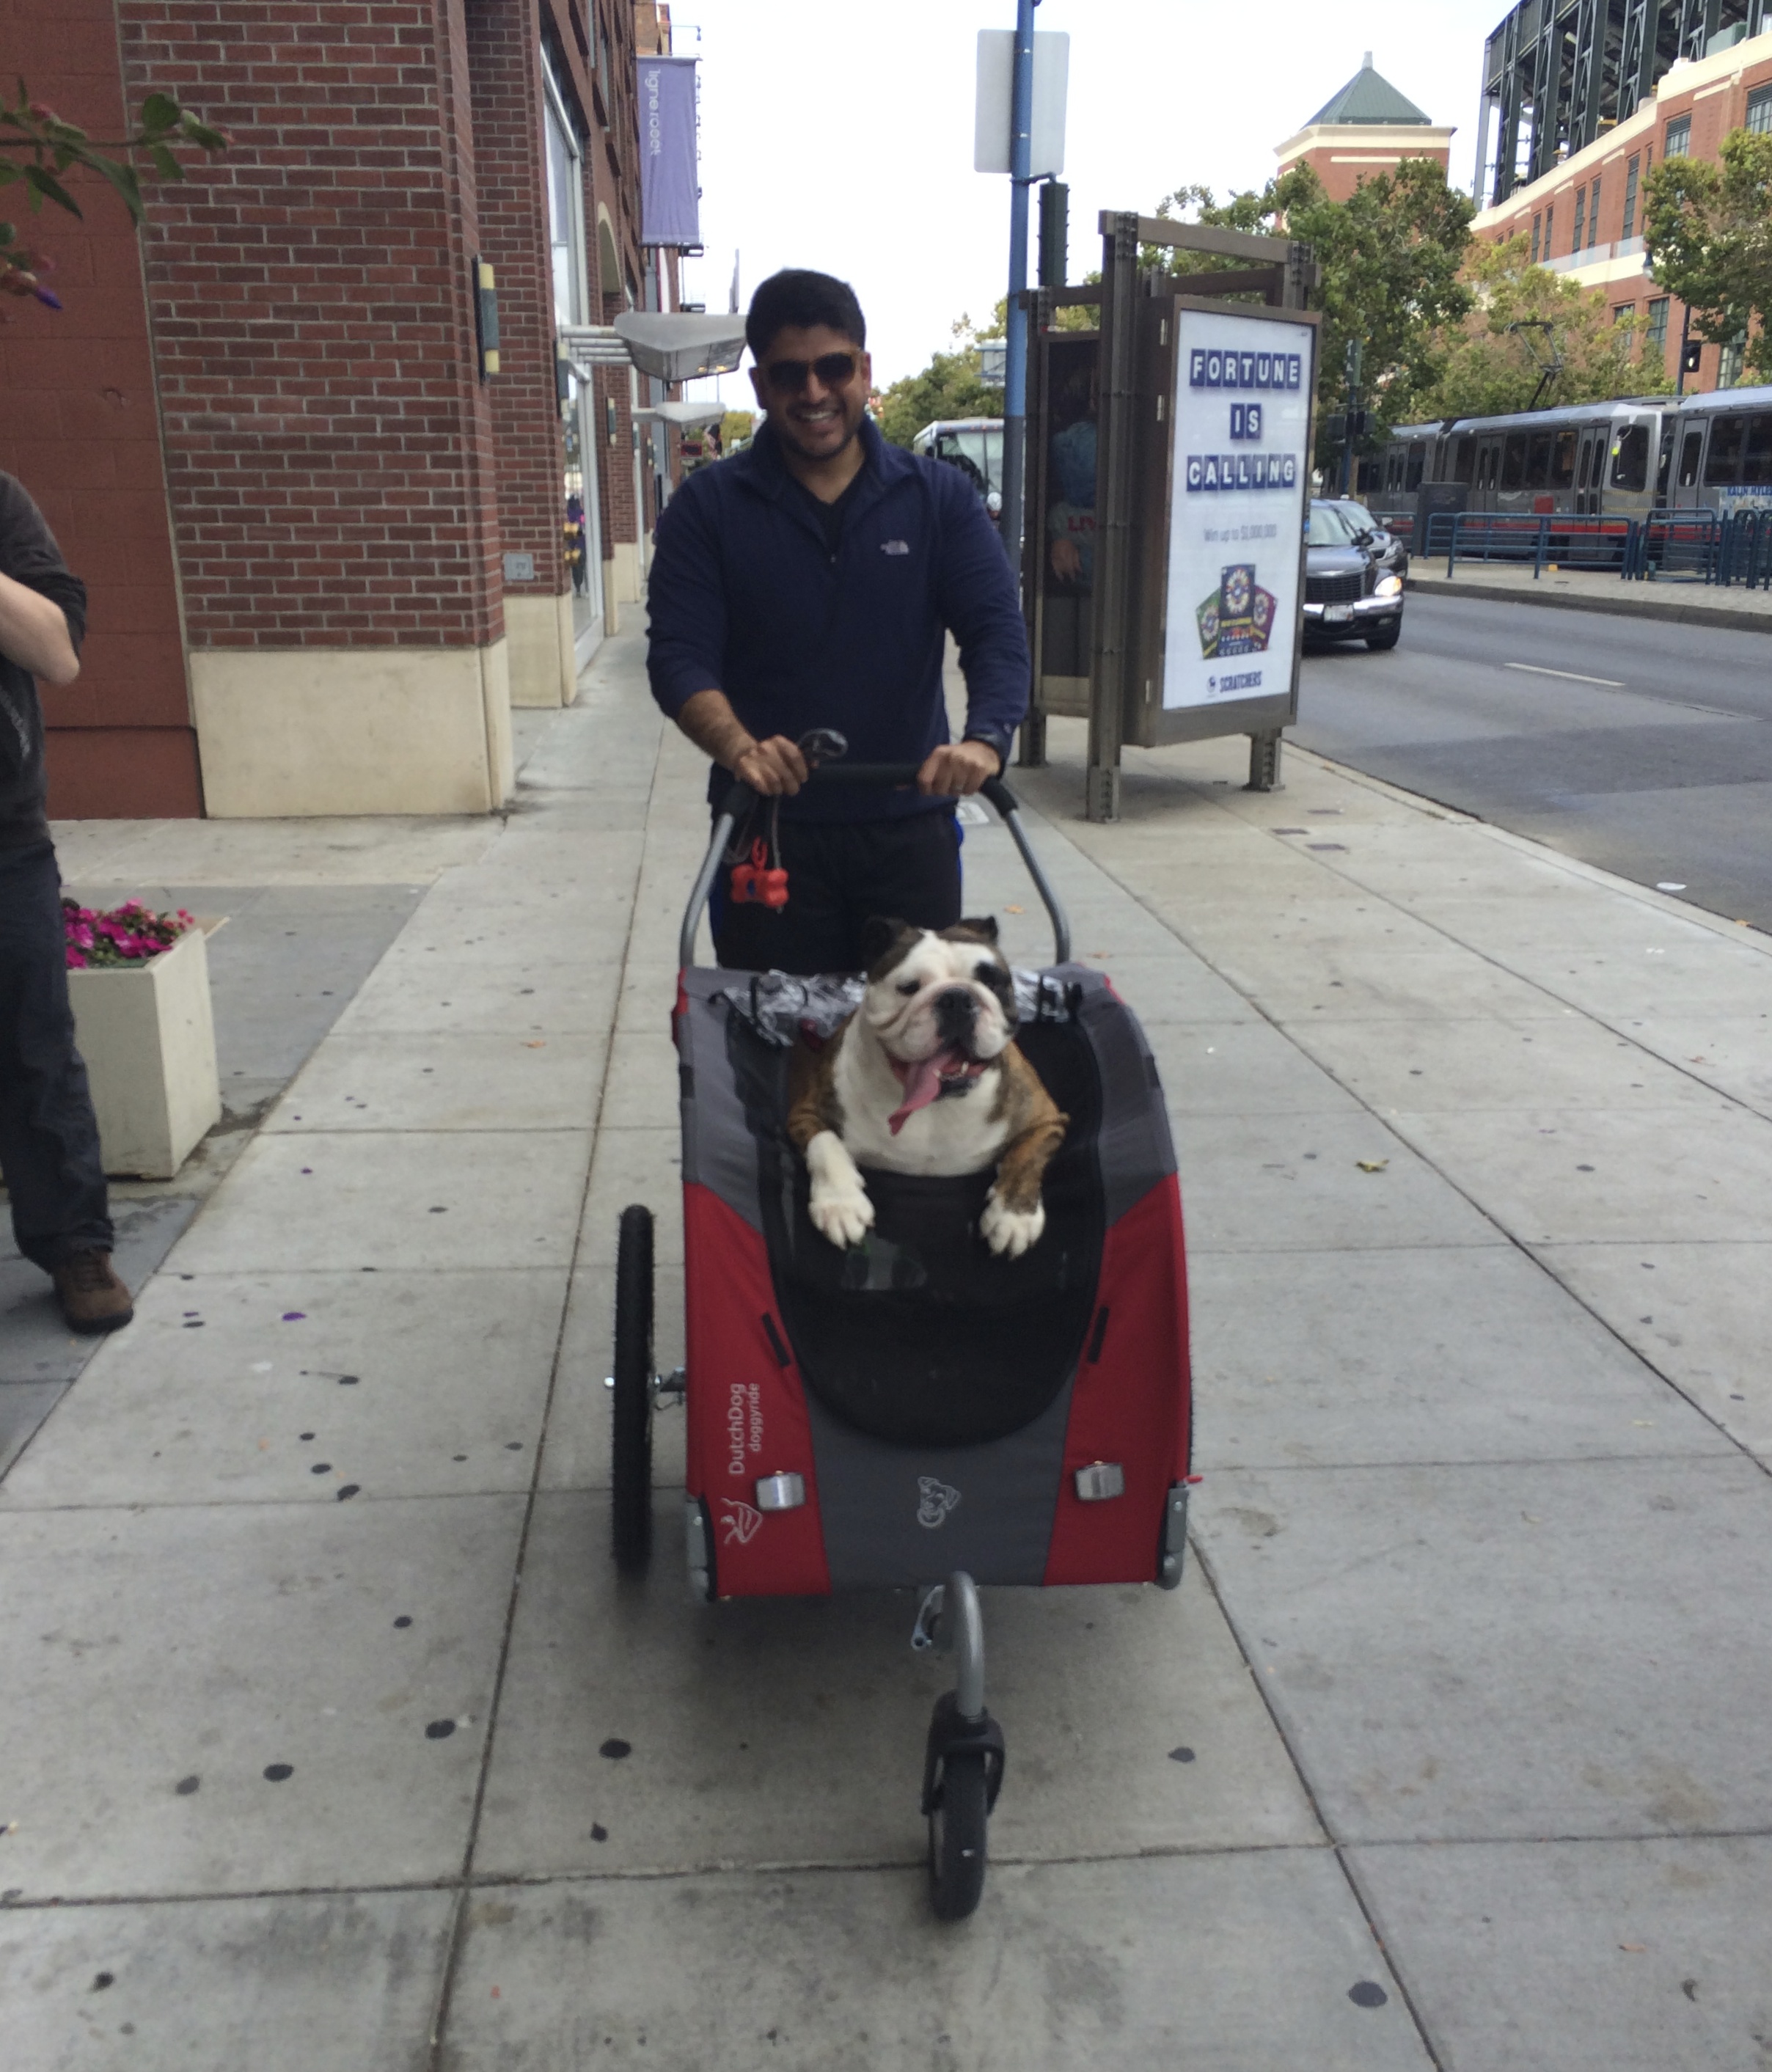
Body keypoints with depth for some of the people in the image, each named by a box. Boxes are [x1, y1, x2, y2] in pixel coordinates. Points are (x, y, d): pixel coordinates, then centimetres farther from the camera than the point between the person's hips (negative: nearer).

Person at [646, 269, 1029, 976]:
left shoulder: (939, 496, 5)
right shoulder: (708, 507, 2)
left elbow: (997, 631, -5)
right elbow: (679, 655, -6)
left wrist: (984, 738, -26)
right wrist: (738, 745, -28)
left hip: (910, 825, 2)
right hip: (768, 829, -1)